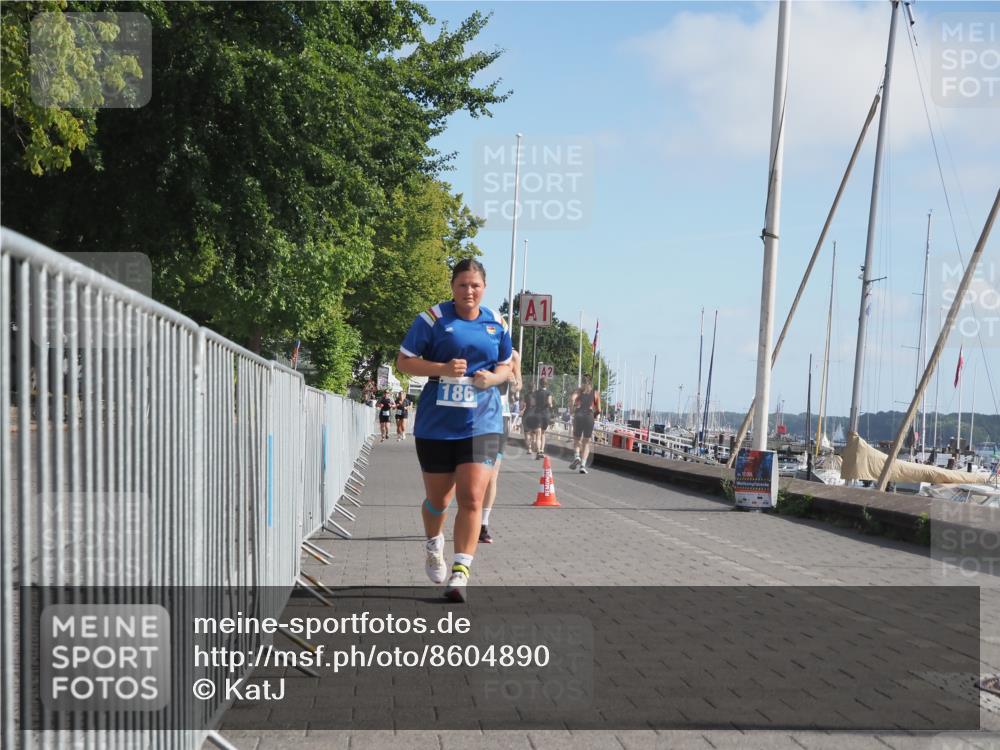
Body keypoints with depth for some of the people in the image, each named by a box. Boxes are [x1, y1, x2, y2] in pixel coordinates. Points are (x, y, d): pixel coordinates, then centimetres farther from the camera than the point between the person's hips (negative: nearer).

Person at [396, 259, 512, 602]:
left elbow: (506, 366, 20)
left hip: (481, 423, 1)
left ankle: (460, 573, -8)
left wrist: (494, 378, -4)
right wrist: (443, 369, -17)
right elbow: (404, 361, -2)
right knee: (438, 499, 12)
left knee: (472, 498, -11)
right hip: (436, 424, -1)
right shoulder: (433, 318, -3)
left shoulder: (497, 324, 7)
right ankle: (434, 548, 43)